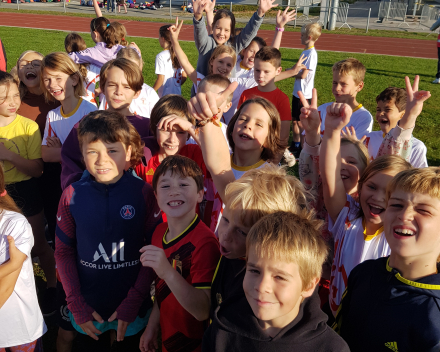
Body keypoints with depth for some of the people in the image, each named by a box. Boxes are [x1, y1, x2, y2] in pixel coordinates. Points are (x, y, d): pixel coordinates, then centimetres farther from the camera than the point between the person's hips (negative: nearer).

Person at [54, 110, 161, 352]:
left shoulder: (143, 193, -13)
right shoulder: (72, 195, -9)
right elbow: (63, 252, -2)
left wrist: (133, 302, -12)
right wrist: (76, 304, -6)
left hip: (134, 306, -1)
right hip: (87, 309, 1)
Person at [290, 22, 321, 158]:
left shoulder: (311, 54, -19)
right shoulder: (305, 51, 11)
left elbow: (303, 75, -22)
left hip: (304, 94, -9)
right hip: (297, 92, 9)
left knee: (301, 122, 0)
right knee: (294, 120, 18)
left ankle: (302, 149, 11)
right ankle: (295, 144, 31)